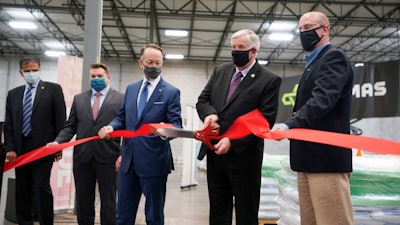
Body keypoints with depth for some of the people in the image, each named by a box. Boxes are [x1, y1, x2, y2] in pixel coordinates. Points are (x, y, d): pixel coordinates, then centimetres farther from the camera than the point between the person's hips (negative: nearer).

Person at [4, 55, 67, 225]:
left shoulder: (53, 89, 2)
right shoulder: (13, 94, 14)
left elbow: (60, 119, -2)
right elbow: (8, 124, 12)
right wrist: (9, 148, 1)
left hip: (43, 147, -4)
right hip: (20, 148, 5)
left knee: (42, 187, -7)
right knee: (22, 189, 9)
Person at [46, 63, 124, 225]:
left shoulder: (121, 99, 1)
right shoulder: (78, 99, 13)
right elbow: (70, 127, 11)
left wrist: (123, 155, -10)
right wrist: (58, 142, -6)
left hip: (107, 157, -3)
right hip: (82, 157, 3)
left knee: (108, 201, 7)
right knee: (83, 200, 11)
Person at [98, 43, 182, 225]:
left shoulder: (171, 92, -4)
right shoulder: (130, 89, 12)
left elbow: (176, 124, -10)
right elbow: (122, 117, 15)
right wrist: (111, 127, -7)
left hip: (154, 161, -5)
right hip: (129, 160, 5)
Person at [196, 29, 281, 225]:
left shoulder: (269, 80, -8)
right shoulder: (220, 71, 10)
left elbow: (266, 120, -14)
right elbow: (202, 100, 11)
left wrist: (232, 142, -20)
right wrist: (210, 114, -14)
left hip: (244, 156, -5)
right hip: (215, 153, 5)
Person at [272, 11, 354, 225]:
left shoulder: (334, 57, -6)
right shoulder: (313, 64, 23)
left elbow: (322, 100, -22)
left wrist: (289, 124, -34)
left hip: (326, 158, -9)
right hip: (309, 158, 9)